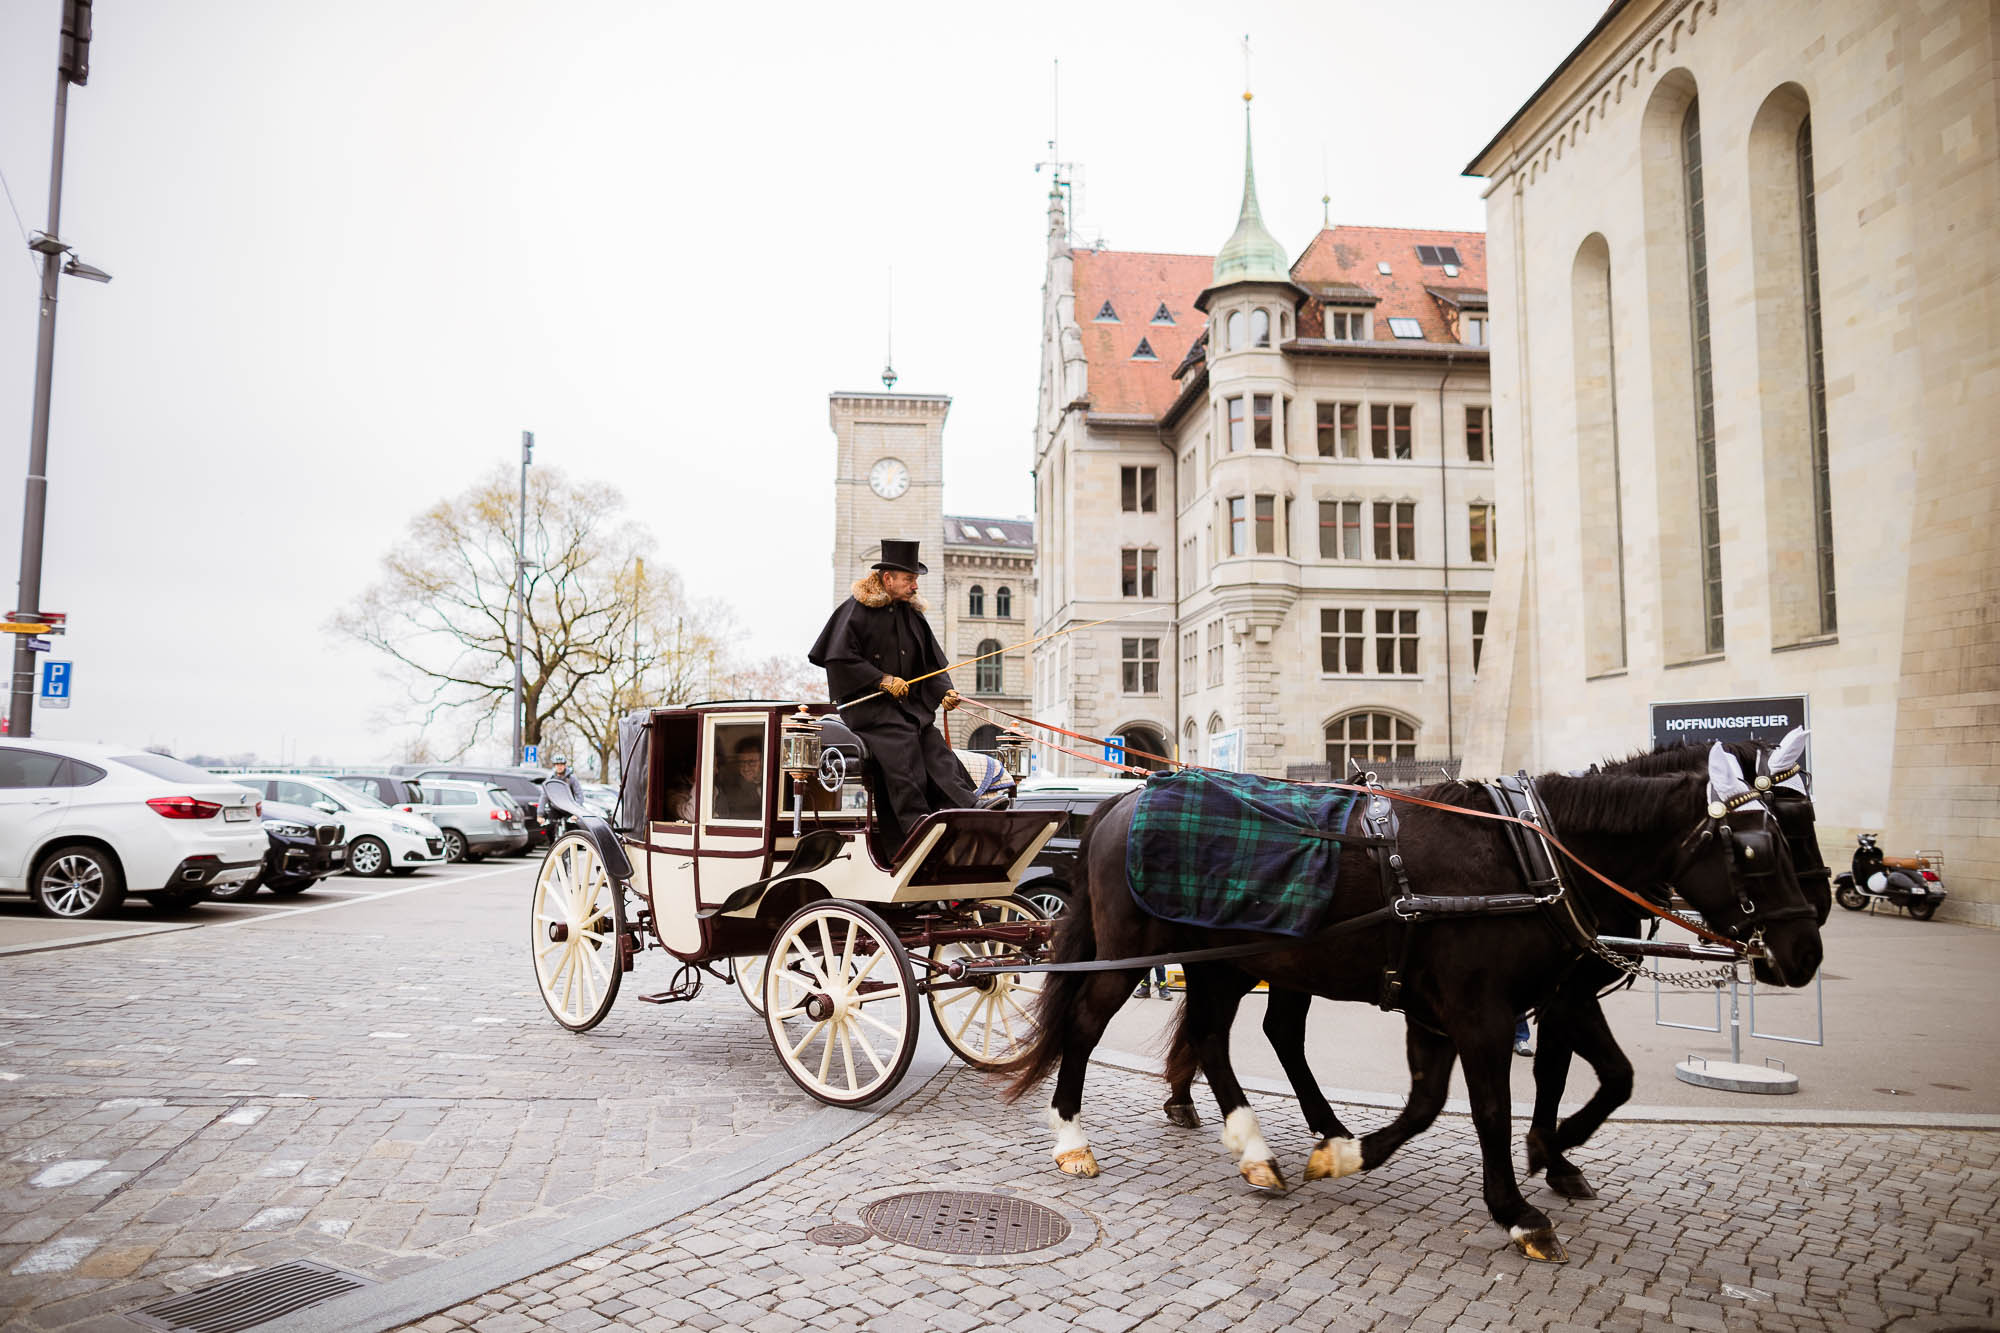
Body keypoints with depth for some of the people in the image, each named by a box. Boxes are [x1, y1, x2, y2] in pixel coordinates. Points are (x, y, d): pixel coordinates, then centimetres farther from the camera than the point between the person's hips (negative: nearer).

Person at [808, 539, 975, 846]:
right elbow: (839, 658, -9)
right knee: (902, 747, -26)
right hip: (867, 703, -6)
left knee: (936, 751, -13)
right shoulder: (857, 608, -2)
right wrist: (882, 680, -15)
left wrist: (945, 690, -3)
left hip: (910, 704, 6)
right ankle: (917, 827, -29)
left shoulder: (912, 613, 16)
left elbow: (931, 662, 16)